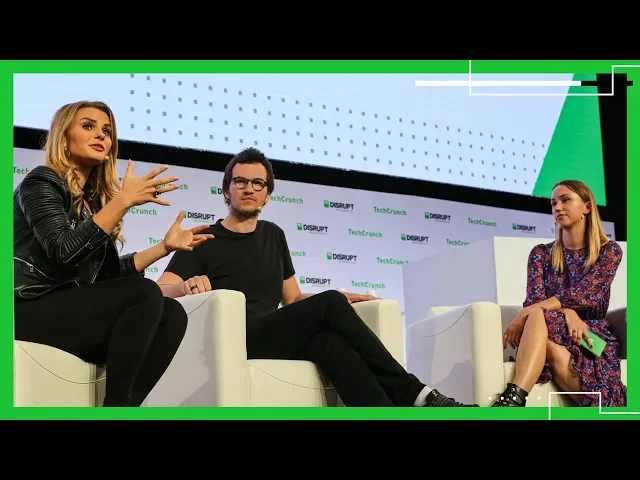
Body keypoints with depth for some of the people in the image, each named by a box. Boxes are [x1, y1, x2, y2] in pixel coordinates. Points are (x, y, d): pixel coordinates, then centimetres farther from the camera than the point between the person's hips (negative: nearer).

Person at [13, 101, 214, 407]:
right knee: (145, 294, -24)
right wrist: (125, 200, -18)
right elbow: (65, 251, -19)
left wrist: (165, 246, 13)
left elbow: (106, 275, 15)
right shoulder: (41, 183, -2)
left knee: (172, 313, -13)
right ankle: (116, 405, -21)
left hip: (70, 310, 7)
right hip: (29, 314, -7)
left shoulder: (94, 200, 19)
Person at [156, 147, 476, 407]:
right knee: (329, 304, -26)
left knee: (330, 341, -32)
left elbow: (293, 300, 23)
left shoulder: (273, 235, 22)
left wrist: (341, 301, 6)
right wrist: (187, 285, -27)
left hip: (274, 340, 4)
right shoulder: (205, 240, 7)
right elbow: (159, 293, -4)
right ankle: (413, 394, -25)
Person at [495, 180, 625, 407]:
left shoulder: (609, 250, 6)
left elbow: (581, 296, -9)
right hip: (549, 333, 3)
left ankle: (513, 399, -56)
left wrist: (524, 314, -20)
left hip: (591, 333, -2)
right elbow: (534, 298, 0)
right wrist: (568, 313, -23)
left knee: (538, 316, -37)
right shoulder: (541, 253, 15)